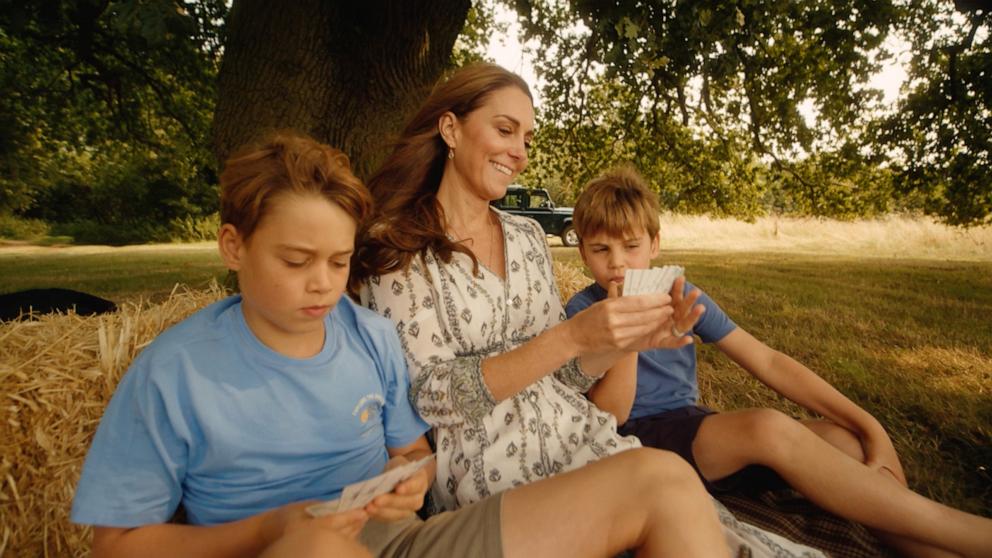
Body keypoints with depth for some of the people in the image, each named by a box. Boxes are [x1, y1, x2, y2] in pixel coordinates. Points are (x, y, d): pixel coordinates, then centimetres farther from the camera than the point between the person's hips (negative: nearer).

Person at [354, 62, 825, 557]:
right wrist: (573, 336, -23)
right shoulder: (393, 250, -8)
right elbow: (432, 397, -15)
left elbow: (556, 372, 11)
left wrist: (626, 342, -8)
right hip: (485, 464, -4)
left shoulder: (527, 236, 8)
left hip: (579, 436, 5)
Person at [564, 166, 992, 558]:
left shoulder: (682, 295, 3)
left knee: (845, 438, -18)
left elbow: (766, 362, 0)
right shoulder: (583, 312, -9)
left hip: (694, 430, 5)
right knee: (768, 427, -31)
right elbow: (611, 415, -16)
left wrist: (868, 424, -8)